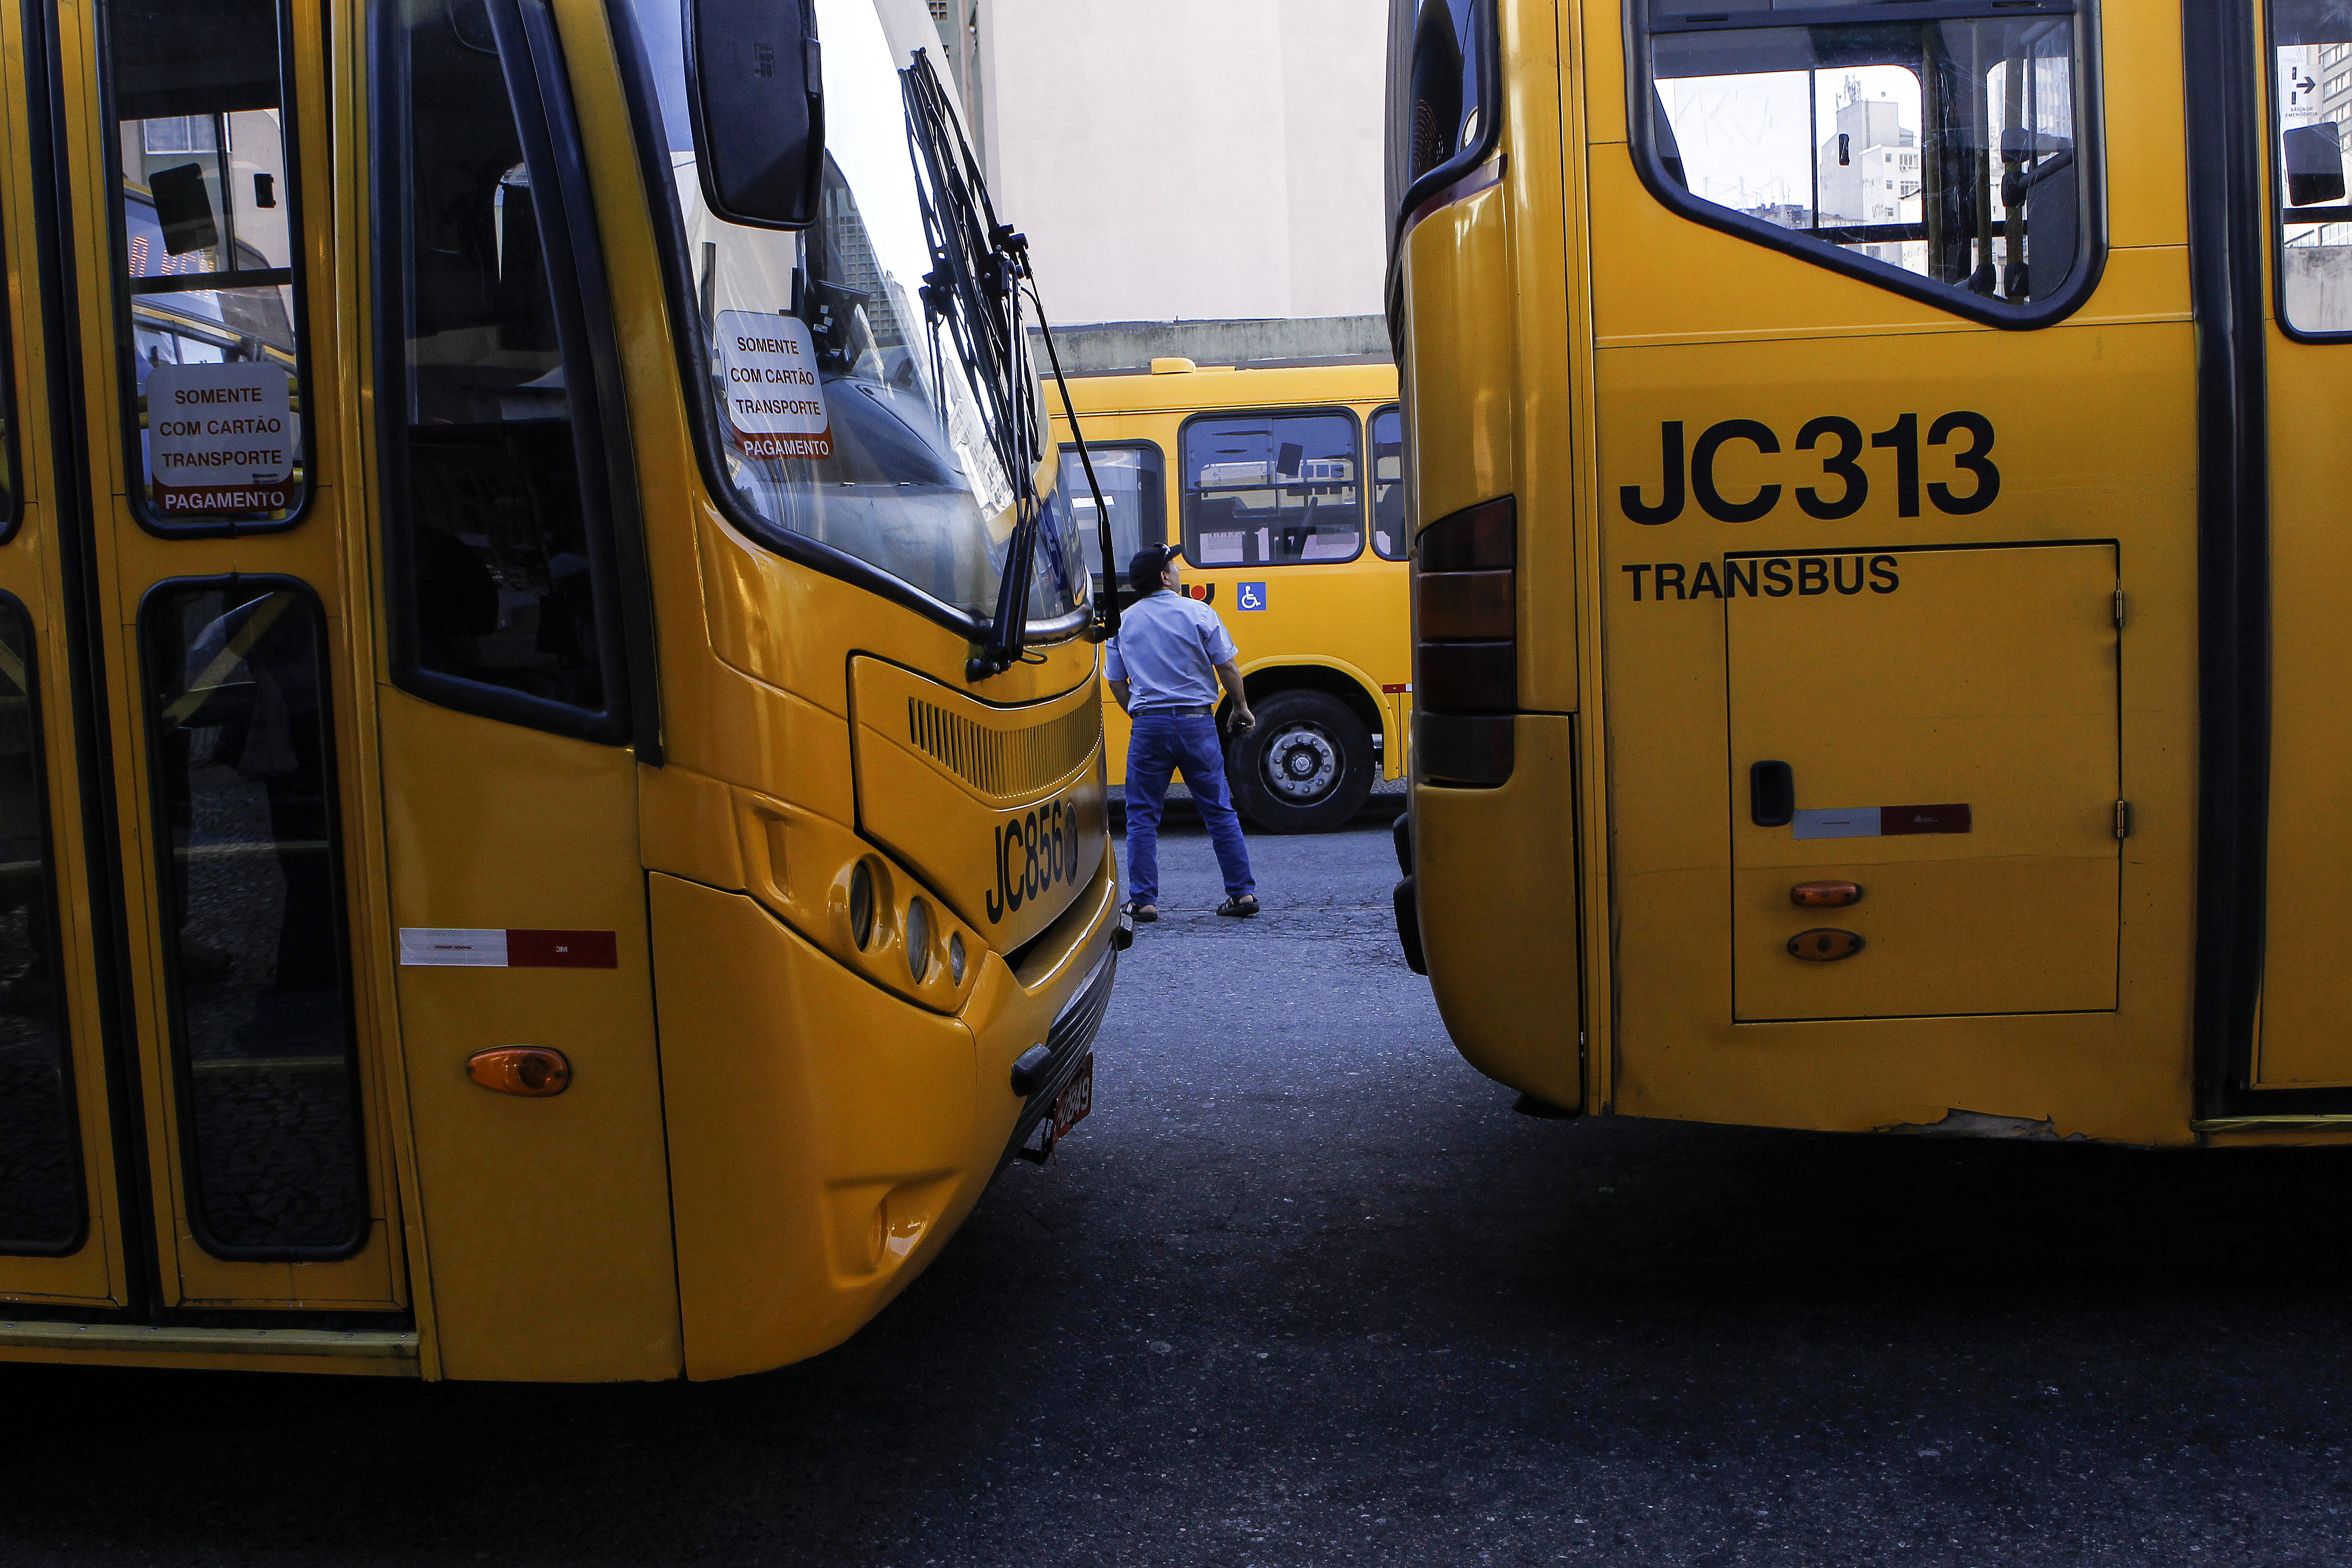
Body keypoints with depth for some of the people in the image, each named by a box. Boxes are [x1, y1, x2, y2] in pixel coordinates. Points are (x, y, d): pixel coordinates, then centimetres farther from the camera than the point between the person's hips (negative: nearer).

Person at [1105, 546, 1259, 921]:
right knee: (1220, 812, 8)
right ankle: (1243, 893, 11)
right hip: (1197, 723, -1)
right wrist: (1241, 708, 12)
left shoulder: (1124, 621, 5)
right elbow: (1227, 667, -2)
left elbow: (1117, 682, 10)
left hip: (1149, 725, 1)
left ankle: (1143, 901, 4)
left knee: (1142, 817, 7)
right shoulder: (1198, 613, -3)